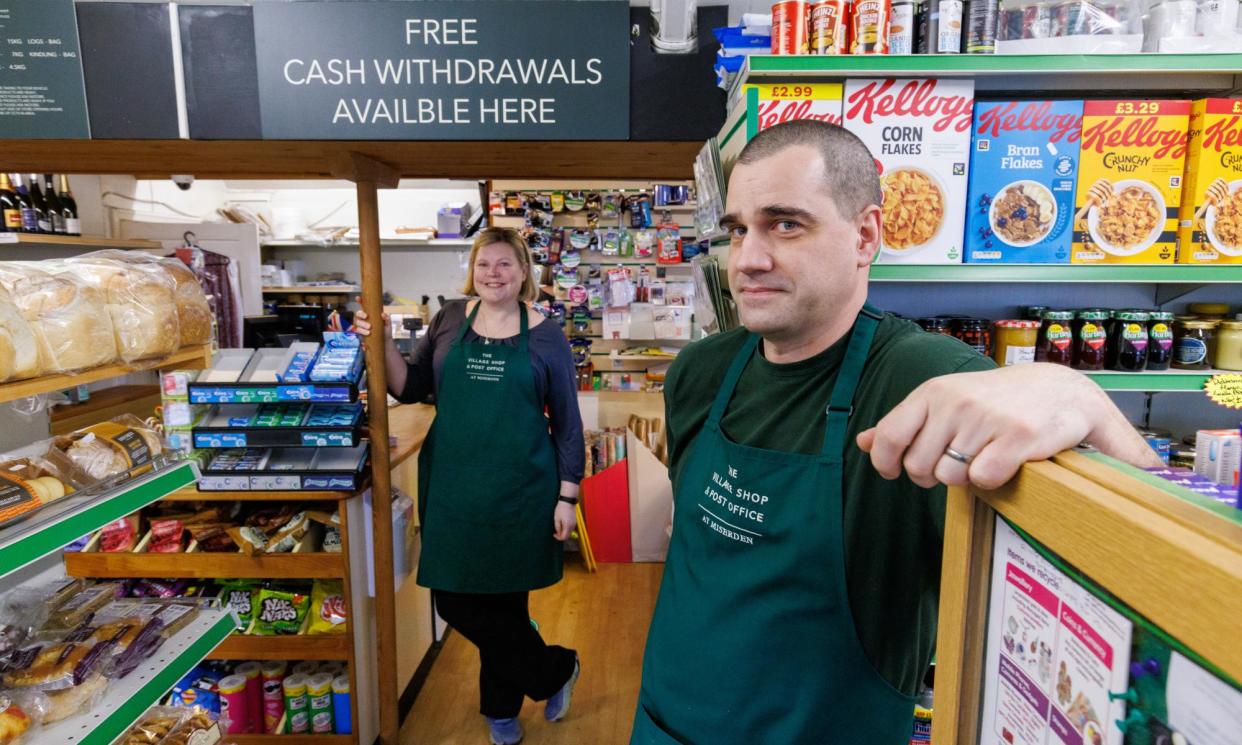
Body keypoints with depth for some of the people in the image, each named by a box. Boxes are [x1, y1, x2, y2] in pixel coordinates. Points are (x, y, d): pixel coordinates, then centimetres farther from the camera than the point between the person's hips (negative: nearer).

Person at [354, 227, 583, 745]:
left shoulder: (545, 337, -3)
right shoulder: (450, 320, 4)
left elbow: (567, 424, -1)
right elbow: (409, 389, 9)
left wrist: (566, 497, -5)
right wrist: (384, 342, -7)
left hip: (518, 490, -3)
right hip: (453, 486, 4)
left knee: (503, 600, 8)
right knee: (454, 600, 7)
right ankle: (555, 671, 29)